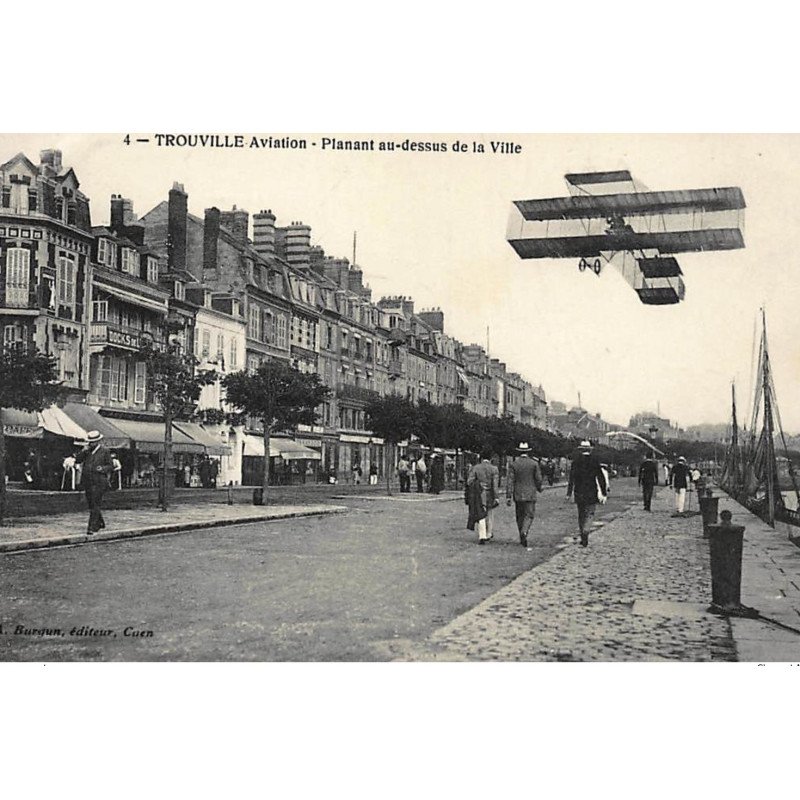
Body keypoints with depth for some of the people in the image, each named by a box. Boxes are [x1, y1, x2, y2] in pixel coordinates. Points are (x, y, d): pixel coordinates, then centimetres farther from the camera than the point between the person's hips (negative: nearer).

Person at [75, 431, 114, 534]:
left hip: (99, 482, -6)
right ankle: (100, 523, 29)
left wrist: (103, 469, -19)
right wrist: (83, 451, -6)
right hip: (87, 482, 6)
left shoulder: (105, 452, 1)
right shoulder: (87, 451, 14)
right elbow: (78, 460, 5)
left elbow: (111, 467, 0)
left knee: (95, 505, -11)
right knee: (91, 504, 13)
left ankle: (93, 527, -11)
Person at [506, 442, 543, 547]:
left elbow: (510, 481, -6)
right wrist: (539, 488, 18)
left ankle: (522, 538, 20)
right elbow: (538, 479, -3)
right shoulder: (534, 464, -5)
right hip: (530, 494, -2)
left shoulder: (513, 464, -3)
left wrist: (508, 497, -6)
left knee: (520, 516, 14)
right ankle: (524, 532, -23)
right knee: (529, 515, 2)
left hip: (518, 495, 2)